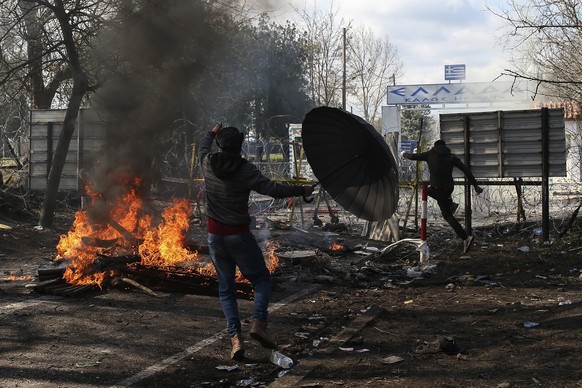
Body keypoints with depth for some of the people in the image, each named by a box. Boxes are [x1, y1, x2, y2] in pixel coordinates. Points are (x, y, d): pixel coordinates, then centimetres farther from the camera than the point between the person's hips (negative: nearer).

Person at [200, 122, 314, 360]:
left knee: (226, 287, 11)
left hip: (215, 234, 4)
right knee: (261, 279, 11)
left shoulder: (208, 163, -2)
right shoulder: (245, 170, -14)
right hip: (239, 235, -4)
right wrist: (300, 191, -6)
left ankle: (235, 336, -2)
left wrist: (211, 134, 41)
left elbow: (203, 148, 21)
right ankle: (259, 322, -12)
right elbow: (272, 189, -19)